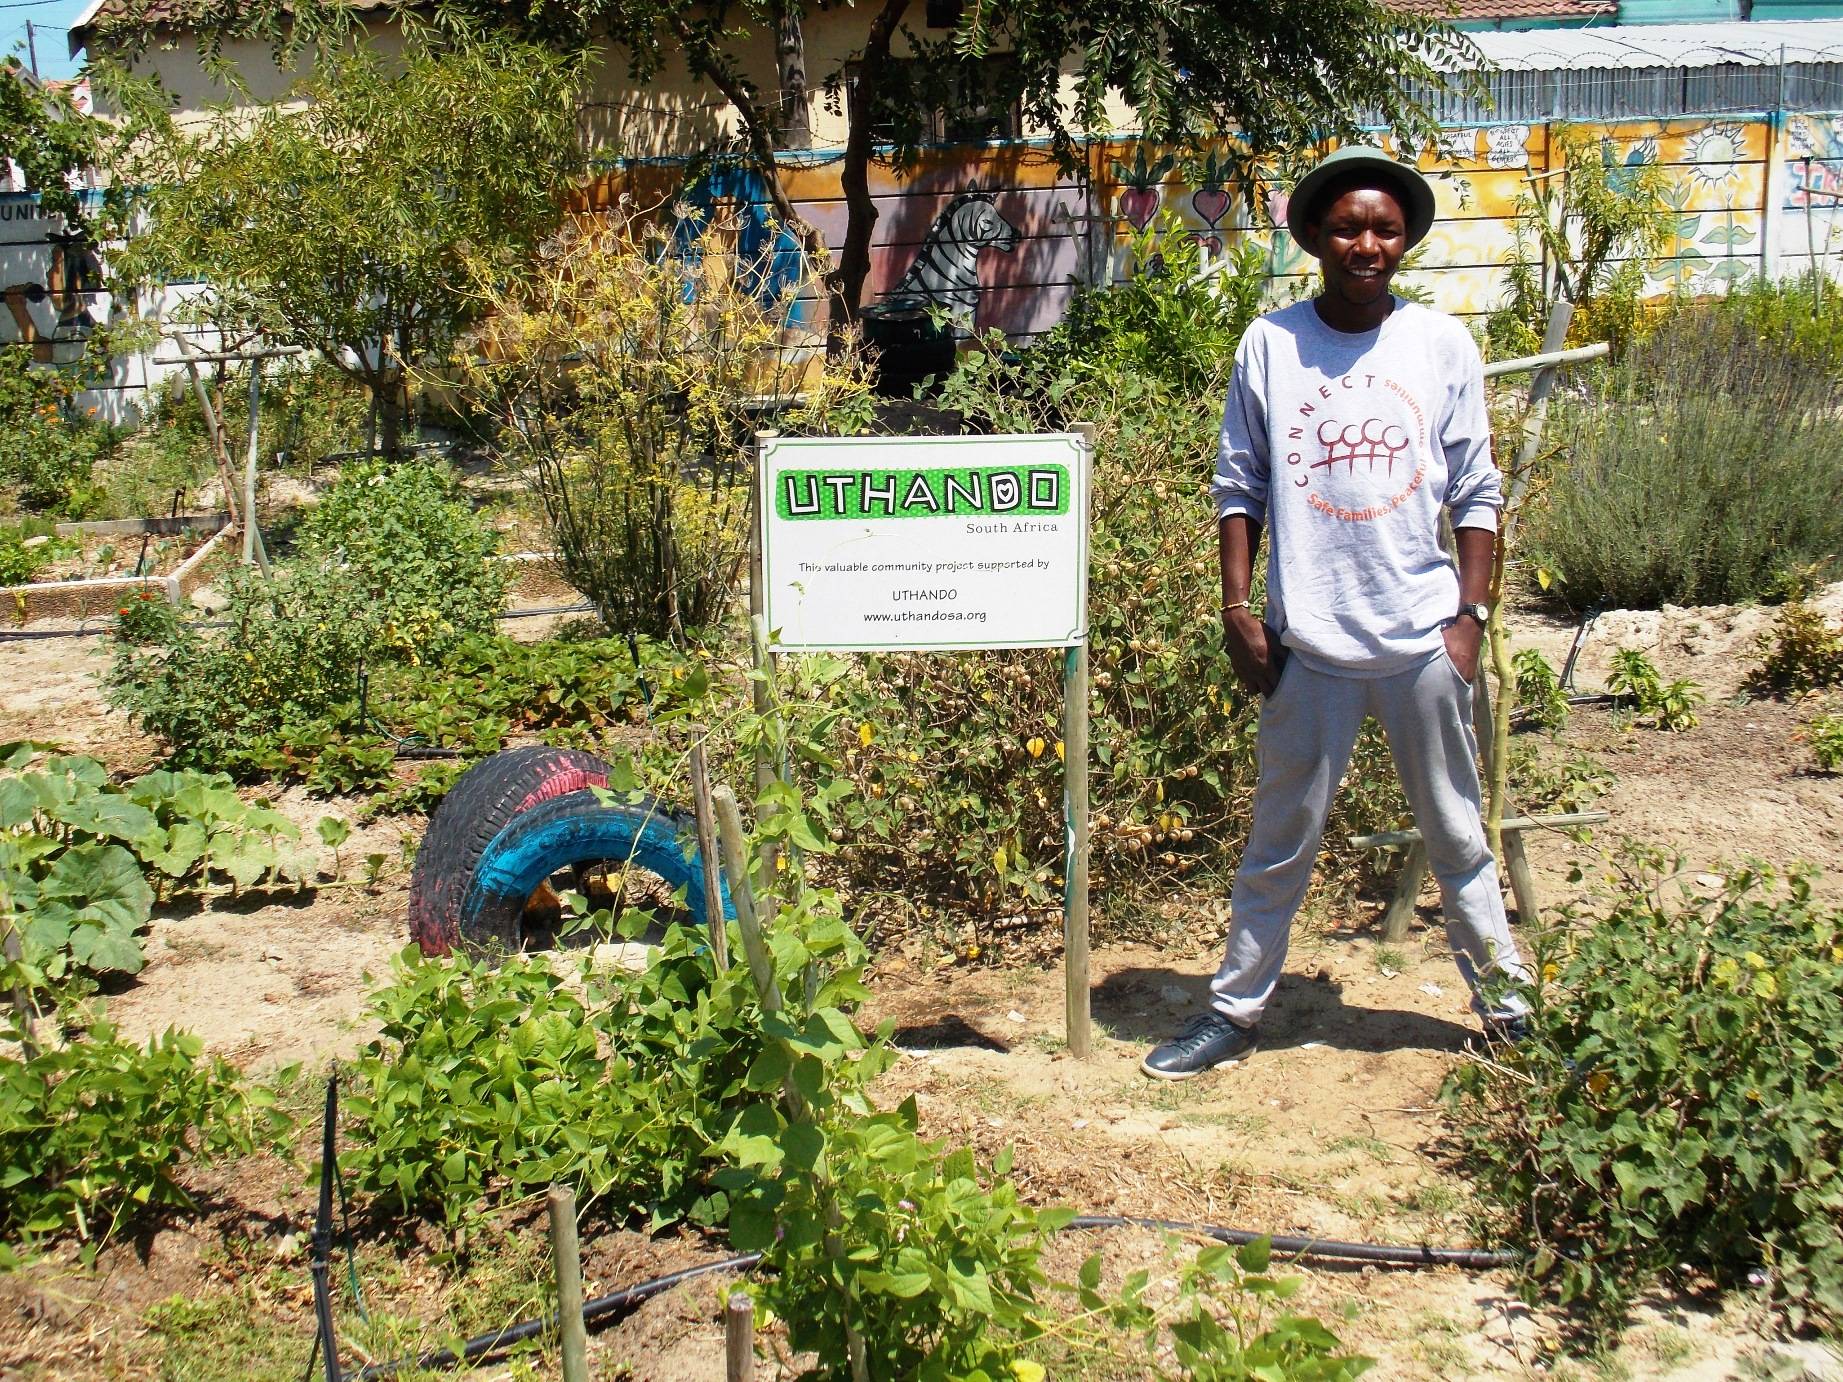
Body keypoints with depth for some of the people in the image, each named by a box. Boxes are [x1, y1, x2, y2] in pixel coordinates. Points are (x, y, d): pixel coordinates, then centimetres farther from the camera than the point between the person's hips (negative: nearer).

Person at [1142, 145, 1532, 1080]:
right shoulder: (1270, 345, -1)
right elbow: (1238, 484, 3)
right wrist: (1237, 607, -3)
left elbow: (1476, 492, 5)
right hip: (1308, 641, 0)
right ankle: (1235, 1011, 22)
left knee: (1456, 835, 14)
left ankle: (1505, 1002, 29)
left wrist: (1472, 613, -2)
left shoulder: (1443, 345, 1)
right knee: (1280, 843, 10)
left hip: (1424, 638, 1)